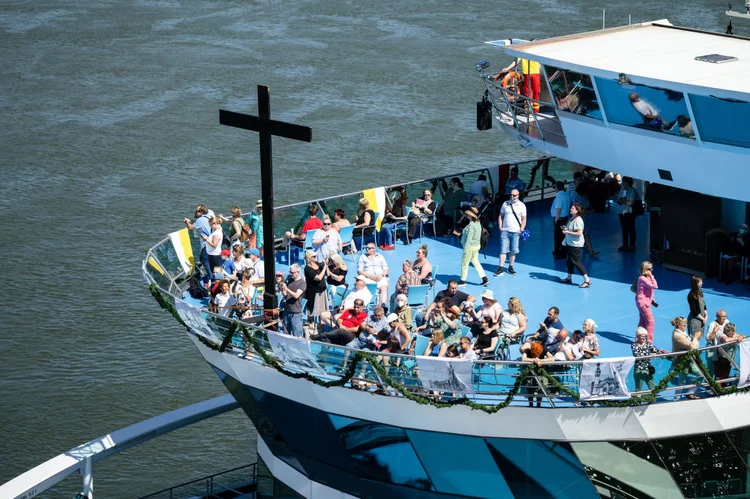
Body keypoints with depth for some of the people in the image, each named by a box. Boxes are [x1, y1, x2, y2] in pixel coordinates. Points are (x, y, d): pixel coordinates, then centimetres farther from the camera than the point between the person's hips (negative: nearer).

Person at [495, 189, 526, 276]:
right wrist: (500, 227, 2)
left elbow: (524, 219, 5)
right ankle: (501, 268, 1)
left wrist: (521, 229, -6)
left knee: (513, 251, 3)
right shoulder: (505, 204, 6)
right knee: (503, 250, -3)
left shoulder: (522, 206, 2)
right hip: (505, 231, 0)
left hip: (515, 232, 0)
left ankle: (510, 267, 16)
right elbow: (501, 216, 12)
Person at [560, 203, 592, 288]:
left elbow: (579, 233, -26)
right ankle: (569, 278, 31)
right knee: (569, 261, 18)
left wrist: (568, 232, -25)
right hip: (570, 244, 10)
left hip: (576, 245, -10)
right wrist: (566, 228, 7)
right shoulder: (572, 218, 9)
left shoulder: (578, 220, -21)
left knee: (576, 262, -7)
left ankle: (587, 280, -4)